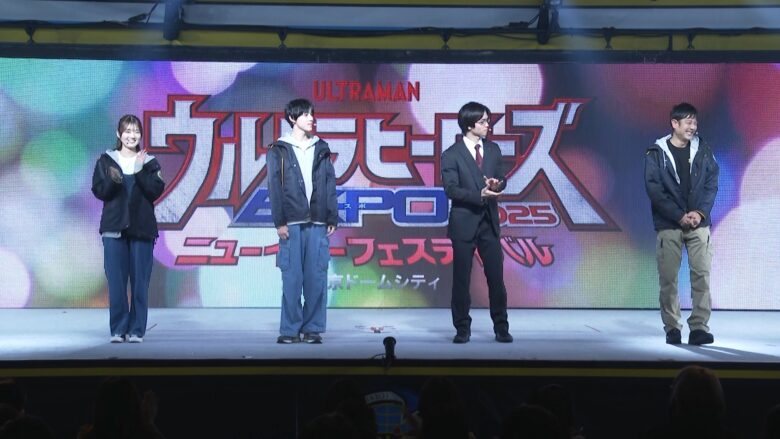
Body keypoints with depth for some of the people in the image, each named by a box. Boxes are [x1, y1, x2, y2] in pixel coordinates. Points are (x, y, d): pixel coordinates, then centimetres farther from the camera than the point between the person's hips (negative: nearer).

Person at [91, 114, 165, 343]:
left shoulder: (149, 162, 8)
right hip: (114, 228, 0)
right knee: (116, 281, -2)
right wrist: (112, 180, -17)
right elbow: (99, 191, 1)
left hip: (142, 228, 0)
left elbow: (156, 191, -4)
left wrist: (140, 171, -15)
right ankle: (118, 329, 6)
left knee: (140, 281, -1)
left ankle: (136, 330, 5)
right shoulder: (106, 160, 8)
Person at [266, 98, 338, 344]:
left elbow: (330, 185, 12)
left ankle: (313, 328, 7)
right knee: (292, 276, -2)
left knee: (316, 276, 0)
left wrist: (332, 218, 5)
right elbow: (274, 187, 0)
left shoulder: (321, 149, 13)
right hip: (291, 222, -2)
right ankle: (290, 329, 4)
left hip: (317, 222, 2)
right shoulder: (279, 150, 4)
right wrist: (279, 221, -7)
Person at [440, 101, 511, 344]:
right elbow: (451, 190, -13)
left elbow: (502, 179, 14)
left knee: (496, 277, 2)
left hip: (489, 221, 4)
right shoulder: (451, 155, -6)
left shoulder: (493, 149, 9)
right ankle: (462, 329, 15)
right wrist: (480, 195, -23)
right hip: (464, 222, -4)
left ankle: (501, 328, 11)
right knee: (461, 279, 4)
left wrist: (496, 184, -10)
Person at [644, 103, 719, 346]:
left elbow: (712, 184, 5)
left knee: (701, 275, -5)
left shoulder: (703, 150, 8)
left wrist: (700, 212, -11)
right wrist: (679, 216, -14)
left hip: (699, 223, 2)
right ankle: (672, 328, 10)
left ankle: (699, 327, -1)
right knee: (668, 278, 0)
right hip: (668, 225, -2)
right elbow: (654, 189, -7)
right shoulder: (656, 153, 0)